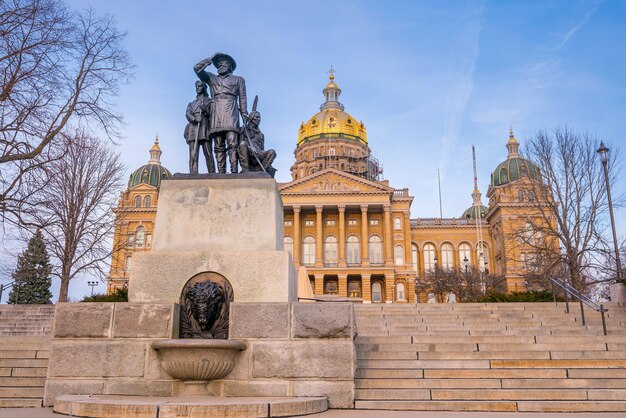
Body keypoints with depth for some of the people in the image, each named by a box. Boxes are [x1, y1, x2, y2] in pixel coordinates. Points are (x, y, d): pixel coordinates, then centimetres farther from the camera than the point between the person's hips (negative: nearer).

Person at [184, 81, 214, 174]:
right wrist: (194, 119, -13)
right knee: (193, 155, -11)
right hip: (193, 129, 2)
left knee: (208, 155, -12)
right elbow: (187, 114, 10)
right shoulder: (191, 103, 28)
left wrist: (206, 109, -8)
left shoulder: (210, 101, 21)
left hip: (205, 128, -2)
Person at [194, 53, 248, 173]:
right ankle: (221, 173, -11)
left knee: (232, 144, -17)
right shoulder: (211, 78, 25)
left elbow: (243, 99, 14)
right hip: (216, 115, 2)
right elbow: (197, 68, 12)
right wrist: (210, 59, 20)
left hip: (231, 114, -2)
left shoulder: (239, 79, 22)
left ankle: (234, 171, -25)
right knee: (219, 146, -7)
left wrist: (245, 116, 3)